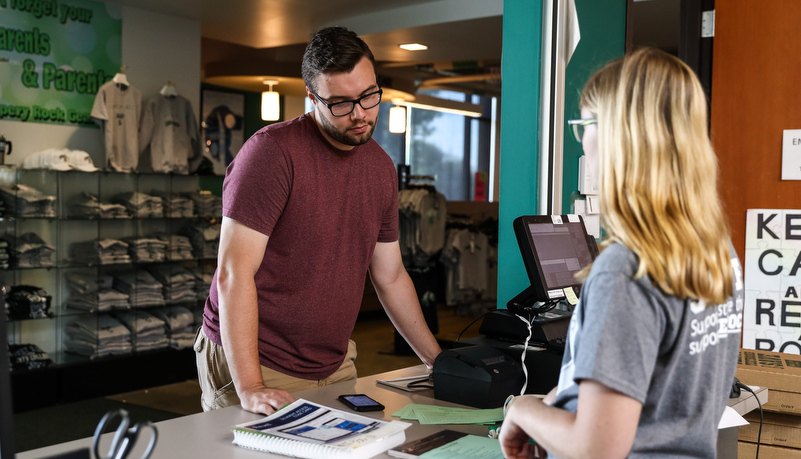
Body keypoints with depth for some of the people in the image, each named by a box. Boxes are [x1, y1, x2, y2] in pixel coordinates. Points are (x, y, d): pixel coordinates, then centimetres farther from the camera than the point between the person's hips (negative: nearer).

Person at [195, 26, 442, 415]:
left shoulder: (382, 167, 6)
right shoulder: (272, 151, -17)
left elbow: (390, 276, 14)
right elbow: (233, 273, -21)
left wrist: (439, 362, 13)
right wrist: (249, 387, -27)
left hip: (334, 365, 6)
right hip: (252, 363, -6)